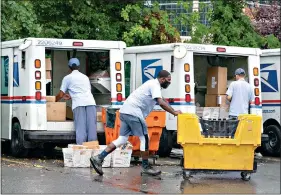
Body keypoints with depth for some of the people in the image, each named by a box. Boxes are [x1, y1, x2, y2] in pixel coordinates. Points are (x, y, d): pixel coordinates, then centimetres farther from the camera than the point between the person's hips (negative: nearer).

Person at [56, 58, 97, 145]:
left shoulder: (67, 78, 16)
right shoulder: (85, 77, 30)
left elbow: (60, 95, 16)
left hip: (78, 103, -3)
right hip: (90, 102, 3)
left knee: (81, 128, -8)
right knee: (92, 127, -1)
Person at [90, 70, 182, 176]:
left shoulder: (152, 84, 23)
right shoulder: (155, 85, -9)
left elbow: (162, 102, 29)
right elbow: (161, 103, -20)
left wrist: (172, 111, 22)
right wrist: (174, 113, -13)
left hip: (125, 111, 10)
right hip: (133, 112, -10)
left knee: (122, 139, 9)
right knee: (144, 138, -1)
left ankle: (98, 158, 4)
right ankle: (145, 167, 7)